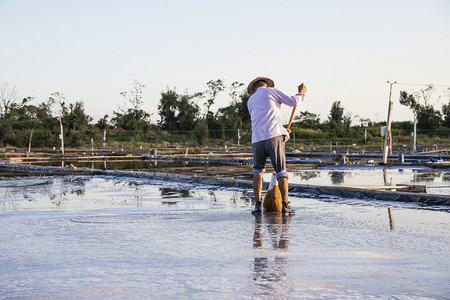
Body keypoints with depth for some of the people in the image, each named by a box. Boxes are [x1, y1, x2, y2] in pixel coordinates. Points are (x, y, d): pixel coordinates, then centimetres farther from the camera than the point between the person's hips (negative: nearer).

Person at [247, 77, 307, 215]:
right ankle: (285, 206, -5)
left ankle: (257, 205, 7)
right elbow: (293, 102, 8)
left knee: (257, 172, 15)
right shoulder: (271, 91, 11)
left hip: (257, 139, 4)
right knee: (281, 172, 0)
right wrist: (301, 92, 28)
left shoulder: (250, 101, 23)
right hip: (274, 136, -3)